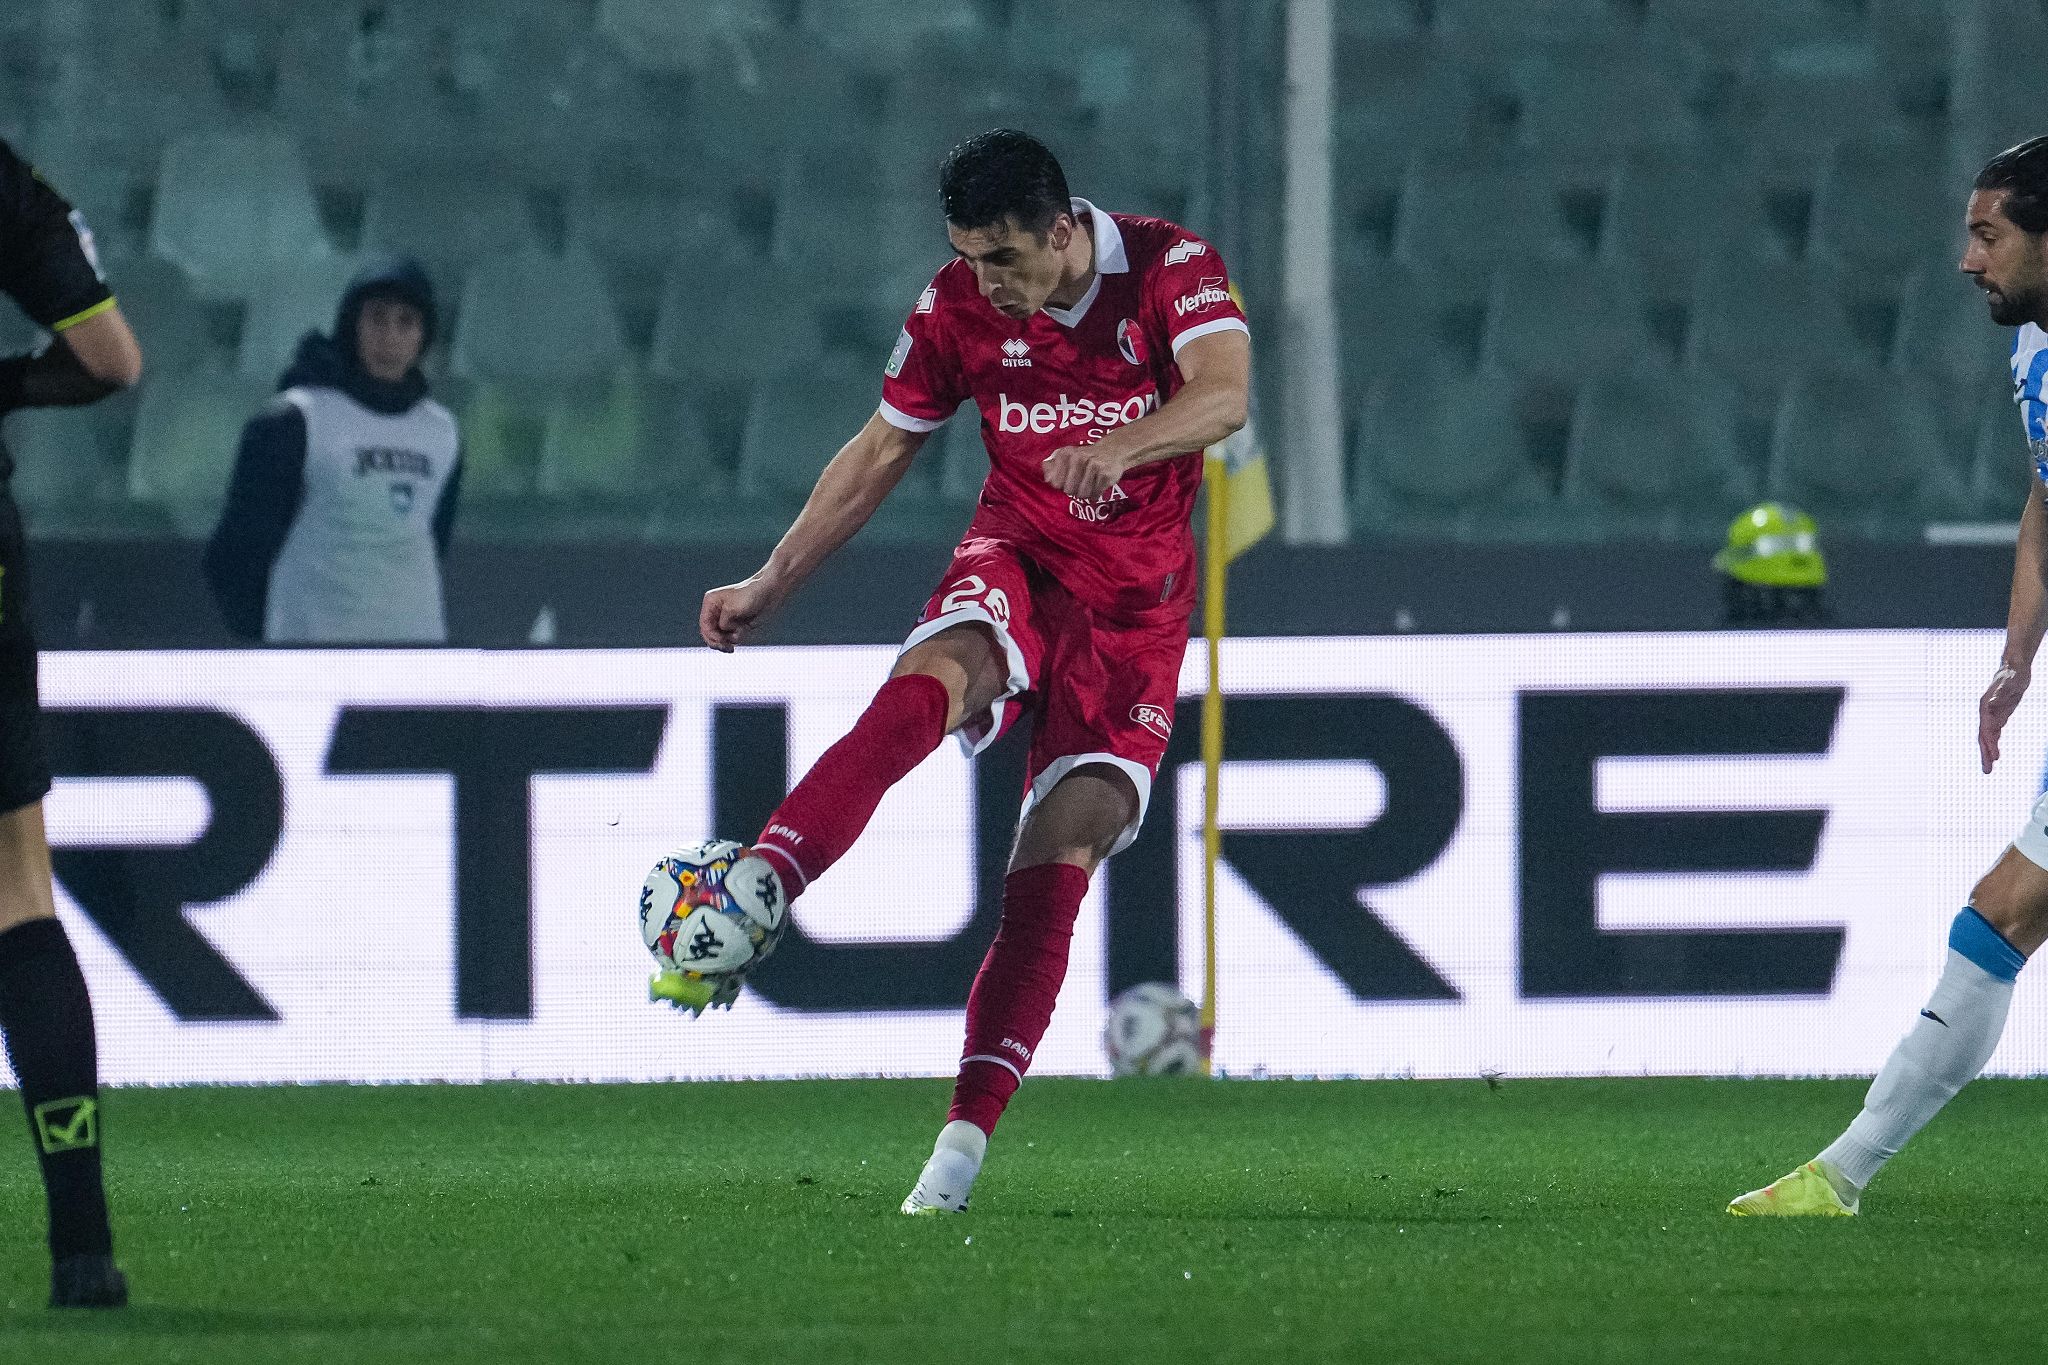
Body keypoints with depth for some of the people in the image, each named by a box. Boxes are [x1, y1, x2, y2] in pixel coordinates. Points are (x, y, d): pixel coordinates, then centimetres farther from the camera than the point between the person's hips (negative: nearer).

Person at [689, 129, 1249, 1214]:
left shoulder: (1170, 268, -11)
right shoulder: (959, 304, -2)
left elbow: (1225, 394, -29)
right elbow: (881, 450, 10)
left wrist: (1118, 447, -48)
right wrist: (773, 583, 7)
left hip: (1138, 597, -1)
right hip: (1017, 552, 1)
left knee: (1059, 861, -13)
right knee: (927, 681, -34)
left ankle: (966, 1138, -14)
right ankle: (752, 892, -52)